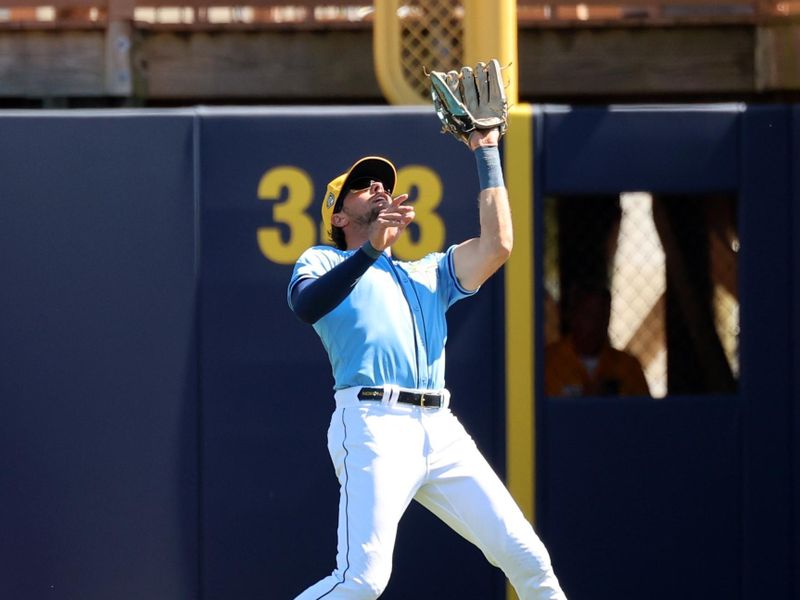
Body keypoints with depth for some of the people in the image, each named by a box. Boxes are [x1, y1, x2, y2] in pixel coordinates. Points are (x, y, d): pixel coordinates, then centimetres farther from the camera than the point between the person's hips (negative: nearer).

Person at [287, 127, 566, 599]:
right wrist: (370, 249, -19)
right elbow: (306, 306, -8)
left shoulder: (429, 273, 30)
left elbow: (498, 243, 15)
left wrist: (486, 153, 21)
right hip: (373, 423, -5)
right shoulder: (324, 261, 16)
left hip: (441, 432, 5)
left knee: (529, 560, -3)